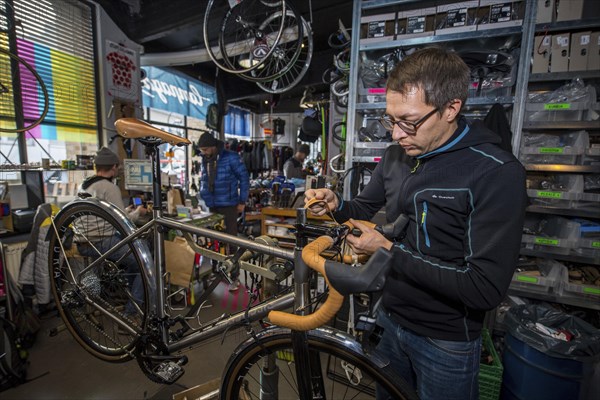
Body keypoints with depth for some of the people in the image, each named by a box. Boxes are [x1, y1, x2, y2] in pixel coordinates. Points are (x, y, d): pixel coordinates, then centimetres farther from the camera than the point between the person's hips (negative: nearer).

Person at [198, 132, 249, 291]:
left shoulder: (231, 157, -10)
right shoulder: (205, 160, 9)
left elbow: (244, 178, -8)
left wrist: (242, 201, -9)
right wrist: (203, 198, 13)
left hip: (228, 206, -6)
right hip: (212, 206, 6)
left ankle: (235, 277, 8)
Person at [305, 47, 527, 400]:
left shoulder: (497, 174, -23)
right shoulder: (396, 156, -4)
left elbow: (486, 289, -26)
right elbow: (365, 208, 10)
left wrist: (389, 251, -25)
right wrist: (337, 205, -12)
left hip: (446, 343, -5)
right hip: (391, 320, 6)